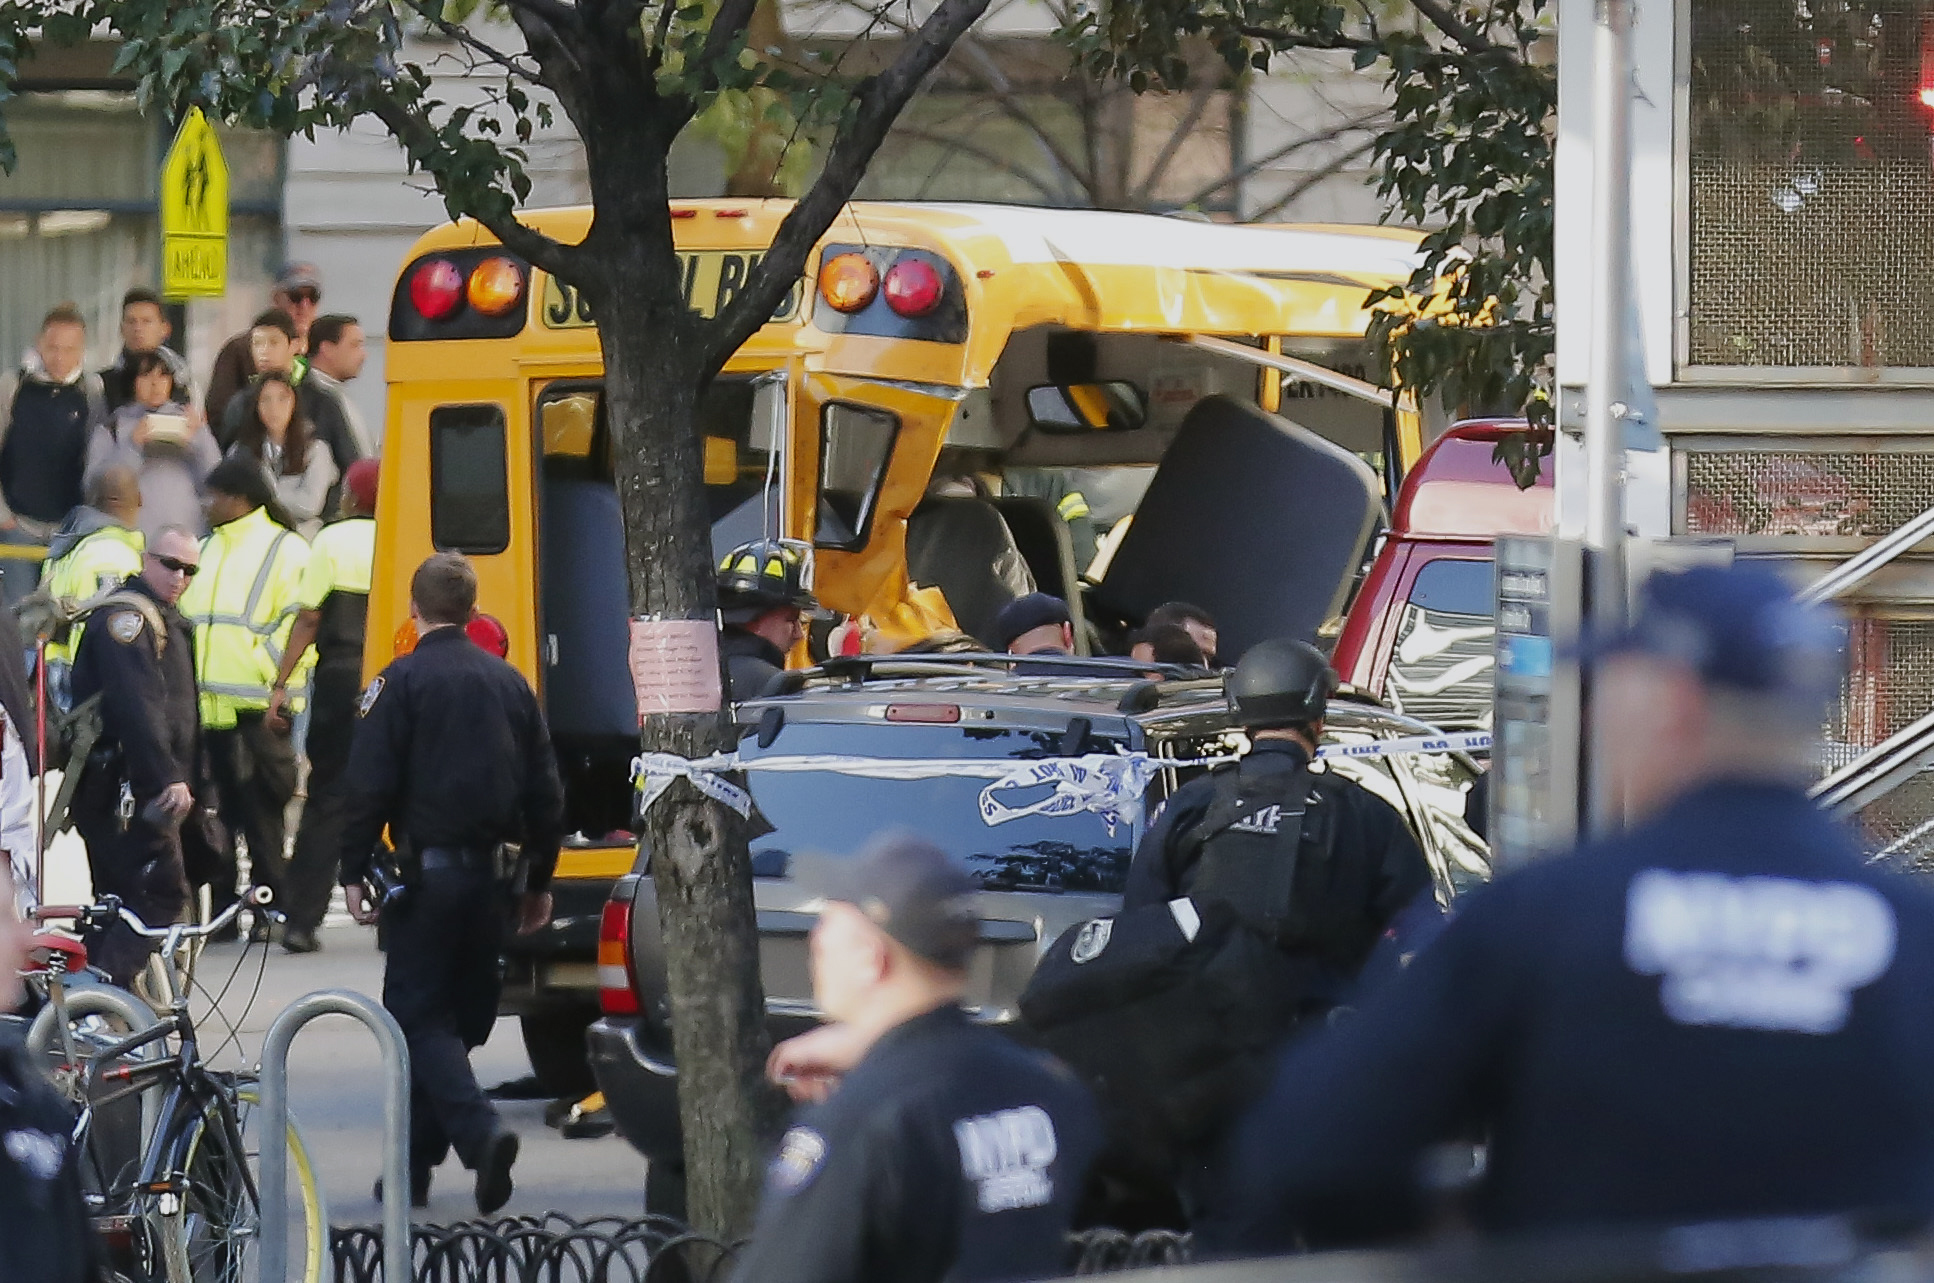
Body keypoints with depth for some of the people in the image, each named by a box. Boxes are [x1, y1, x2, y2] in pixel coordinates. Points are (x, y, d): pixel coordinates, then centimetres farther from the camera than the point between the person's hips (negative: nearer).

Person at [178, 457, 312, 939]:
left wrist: (276, 686, -16)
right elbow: (183, 621, 22)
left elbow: (296, 626, -8)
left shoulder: (284, 551, -2)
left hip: (256, 710, -7)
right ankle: (220, 908, 14)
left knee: (261, 814, -4)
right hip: (205, 709, 7)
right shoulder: (205, 552, 20)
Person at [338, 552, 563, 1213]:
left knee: (417, 1013, -3)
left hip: (430, 869, -5)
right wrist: (539, 880, 20)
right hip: (494, 873, 6)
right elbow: (545, 790, 13)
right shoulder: (509, 683, 10)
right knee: (457, 1013, 13)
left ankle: (480, 1130, -25)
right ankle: (414, 1164, 18)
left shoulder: (402, 681, -7)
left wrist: (354, 872, -6)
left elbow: (368, 786, -12)